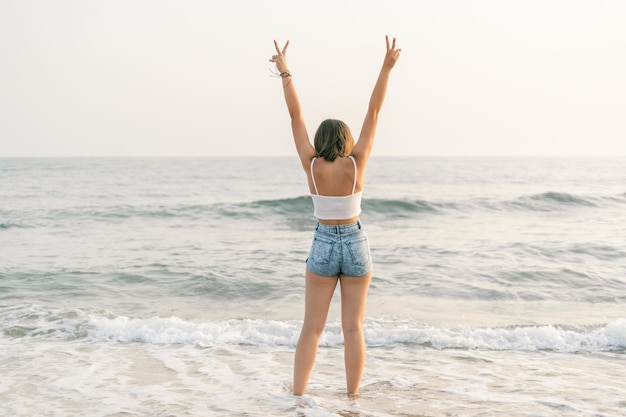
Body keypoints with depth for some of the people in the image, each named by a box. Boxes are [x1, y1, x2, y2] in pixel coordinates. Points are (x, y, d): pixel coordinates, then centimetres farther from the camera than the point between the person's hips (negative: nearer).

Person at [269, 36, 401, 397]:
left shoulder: (312, 166, -9)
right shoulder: (356, 164, -10)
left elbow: (296, 115, -5)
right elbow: (374, 112, -10)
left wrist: (285, 72, 1)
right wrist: (387, 68, -8)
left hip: (323, 246, 0)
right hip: (356, 245, 0)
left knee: (312, 328, 5)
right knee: (354, 328, 6)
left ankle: (298, 397, 4)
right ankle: (353, 399, 11)